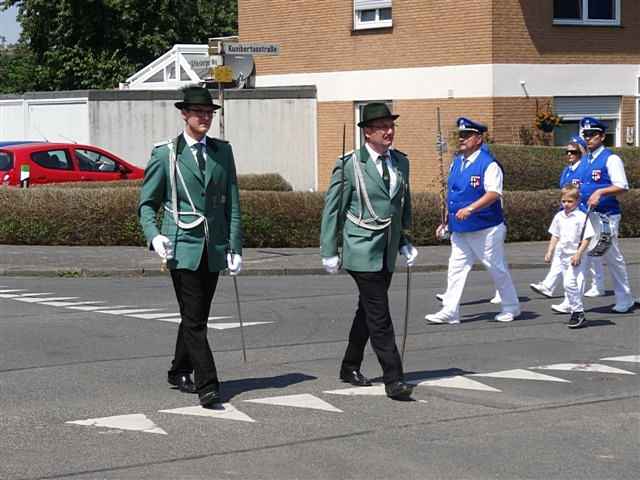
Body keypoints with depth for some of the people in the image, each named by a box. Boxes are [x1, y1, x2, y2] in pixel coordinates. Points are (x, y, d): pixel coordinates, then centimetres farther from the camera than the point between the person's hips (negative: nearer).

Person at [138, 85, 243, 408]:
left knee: (197, 316, 13)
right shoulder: (165, 154, 1)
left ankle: (180, 372, 30)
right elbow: (147, 204, 4)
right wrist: (154, 236, -14)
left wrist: (235, 248, 3)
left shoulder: (222, 152, 11)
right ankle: (207, 386, -10)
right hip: (183, 246, -4)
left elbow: (232, 204, 10)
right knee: (194, 320, -9)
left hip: (214, 247, 4)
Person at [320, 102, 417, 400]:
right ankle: (394, 380, -9)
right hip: (362, 251, -6)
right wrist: (329, 252, -6)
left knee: (367, 311, 17)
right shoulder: (349, 165, -8)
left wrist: (404, 242, 15)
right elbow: (332, 209, -4)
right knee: (379, 317, -10)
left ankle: (350, 367, 31)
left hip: (388, 253, 6)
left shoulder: (401, 162, 9)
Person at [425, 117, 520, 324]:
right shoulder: (456, 163, 10)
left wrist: (470, 208, -31)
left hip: (485, 229, -7)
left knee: (497, 269, 6)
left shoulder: (488, 164, -14)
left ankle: (511, 307, 21)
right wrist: (448, 220, 16)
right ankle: (450, 311, 4)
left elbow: (494, 193, -23)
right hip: (460, 229, 7)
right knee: (456, 268, 3)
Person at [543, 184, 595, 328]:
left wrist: (578, 254, -17)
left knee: (570, 283, -18)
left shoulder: (582, 217, -10)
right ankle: (576, 312, 19)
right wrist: (549, 252, 10)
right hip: (562, 255, 7)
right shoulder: (559, 217, 8)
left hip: (575, 257, -7)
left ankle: (578, 312, -8)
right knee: (568, 285, 10)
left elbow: (586, 238, -10)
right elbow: (555, 236, 17)